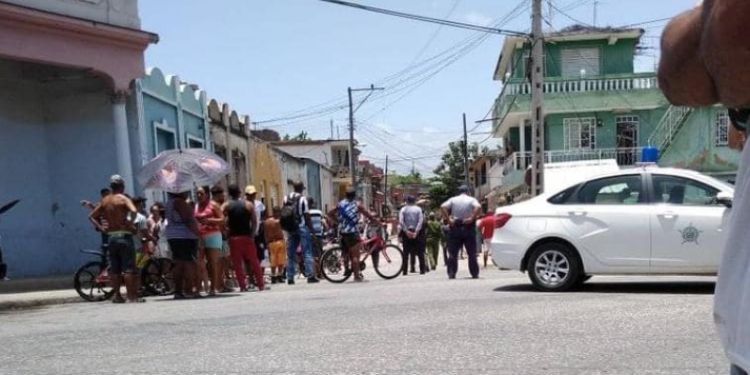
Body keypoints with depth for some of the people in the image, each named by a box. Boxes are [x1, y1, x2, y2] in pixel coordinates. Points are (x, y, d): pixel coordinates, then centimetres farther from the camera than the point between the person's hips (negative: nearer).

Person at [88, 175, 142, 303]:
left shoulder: (105, 200, 11)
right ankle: (132, 296, -4)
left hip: (111, 237, 6)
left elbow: (92, 216, 15)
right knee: (129, 268, -4)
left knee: (114, 268, 10)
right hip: (124, 236, -6)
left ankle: (117, 295, 13)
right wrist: (130, 223, -14)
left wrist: (101, 227, 8)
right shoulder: (123, 199, -7)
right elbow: (133, 211, -26)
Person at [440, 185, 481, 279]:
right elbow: (478, 207, -18)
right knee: (472, 253, 7)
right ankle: (475, 273, 8)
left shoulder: (453, 200, 7)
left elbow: (442, 207, -9)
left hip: (455, 227, 1)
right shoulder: (472, 200, 4)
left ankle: (451, 273, 1)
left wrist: (448, 219, -10)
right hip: (468, 227, -1)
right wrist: (472, 218, -16)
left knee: (453, 253, 5)